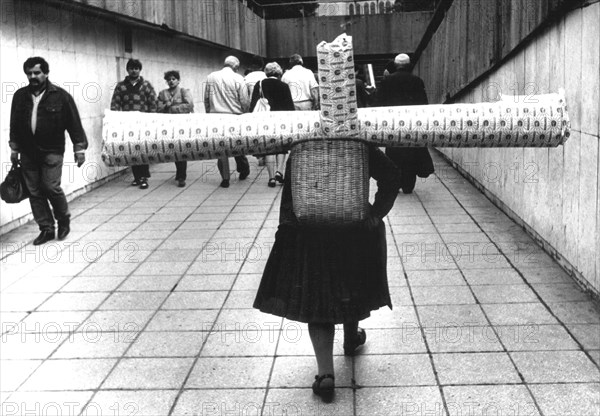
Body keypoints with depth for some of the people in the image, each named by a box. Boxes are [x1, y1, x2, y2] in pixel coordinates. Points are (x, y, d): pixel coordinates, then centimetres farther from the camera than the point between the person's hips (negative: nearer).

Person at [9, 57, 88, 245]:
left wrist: (79, 148, -5)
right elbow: (14, 124, 16)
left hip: (52, 151, -4)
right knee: (34, 192, 4)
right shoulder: (20, 96, 7)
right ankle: (46, 229, 14)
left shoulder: (60, 96, -5)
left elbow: (74, 123, -3)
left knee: (51, 187, -11)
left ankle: (64, 220, 14)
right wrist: (14, 148, 15)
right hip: (28, 153, 4)